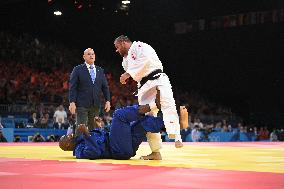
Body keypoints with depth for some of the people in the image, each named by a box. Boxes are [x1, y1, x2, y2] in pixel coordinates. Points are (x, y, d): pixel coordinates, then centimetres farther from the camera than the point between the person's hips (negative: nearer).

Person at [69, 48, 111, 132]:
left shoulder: (100, 70, 15)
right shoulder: (78, 70, 2)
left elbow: (105, 87, 13)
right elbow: (72, 87, -4)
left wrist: (107, 100, 2)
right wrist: (72, 102, -13)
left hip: (96, 105, 4)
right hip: (82, 105, -4)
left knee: (93, 128, 4)